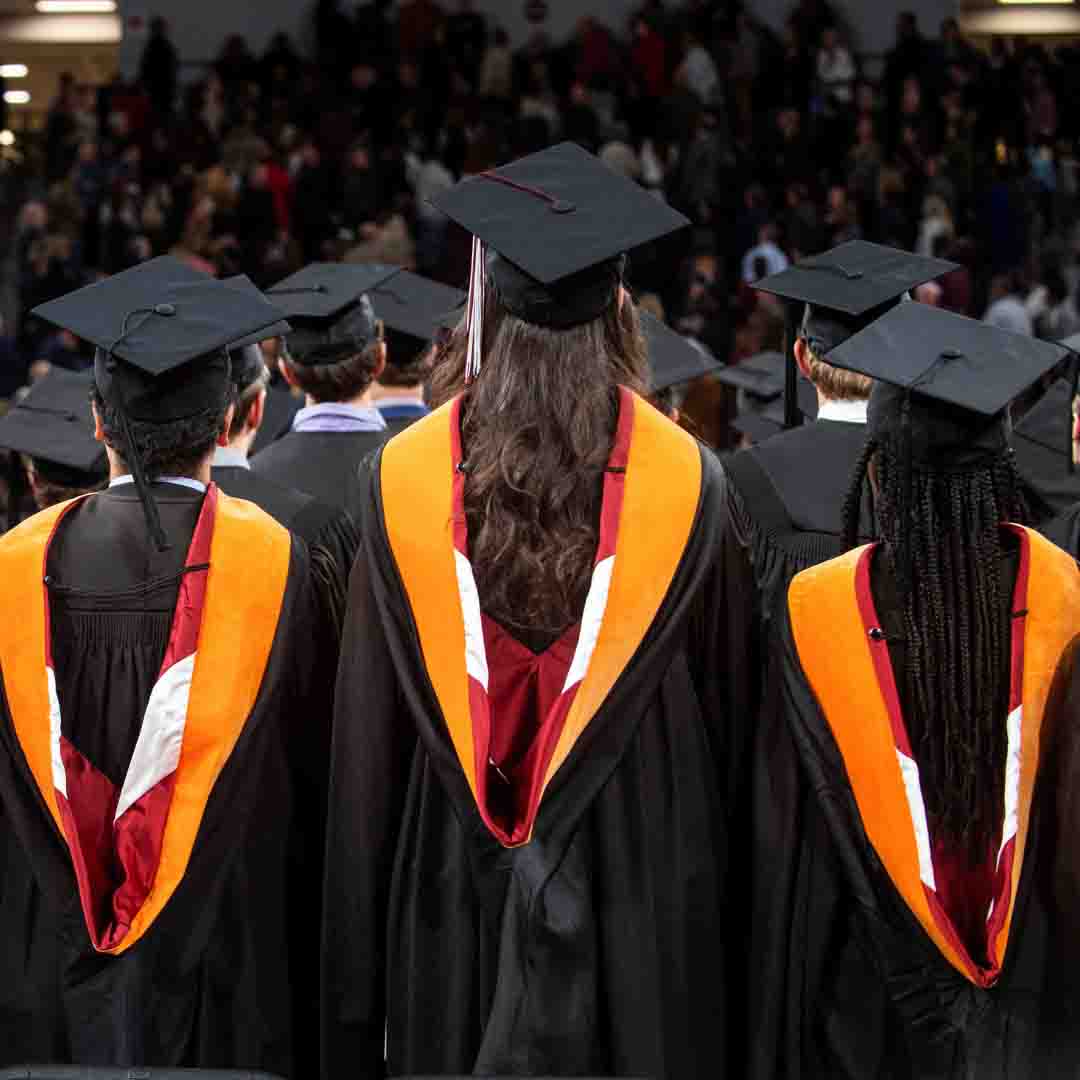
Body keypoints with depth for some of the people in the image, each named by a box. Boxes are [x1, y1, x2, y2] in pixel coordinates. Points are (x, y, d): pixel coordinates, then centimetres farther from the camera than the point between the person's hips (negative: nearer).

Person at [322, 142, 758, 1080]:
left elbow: (367, 733, 0)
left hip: (454, 876, 1)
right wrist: (718, 882, 14)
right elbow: (723, 699, 2)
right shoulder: (686, 480, -7)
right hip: (638, 875, -1)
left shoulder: (405, 476, -5)